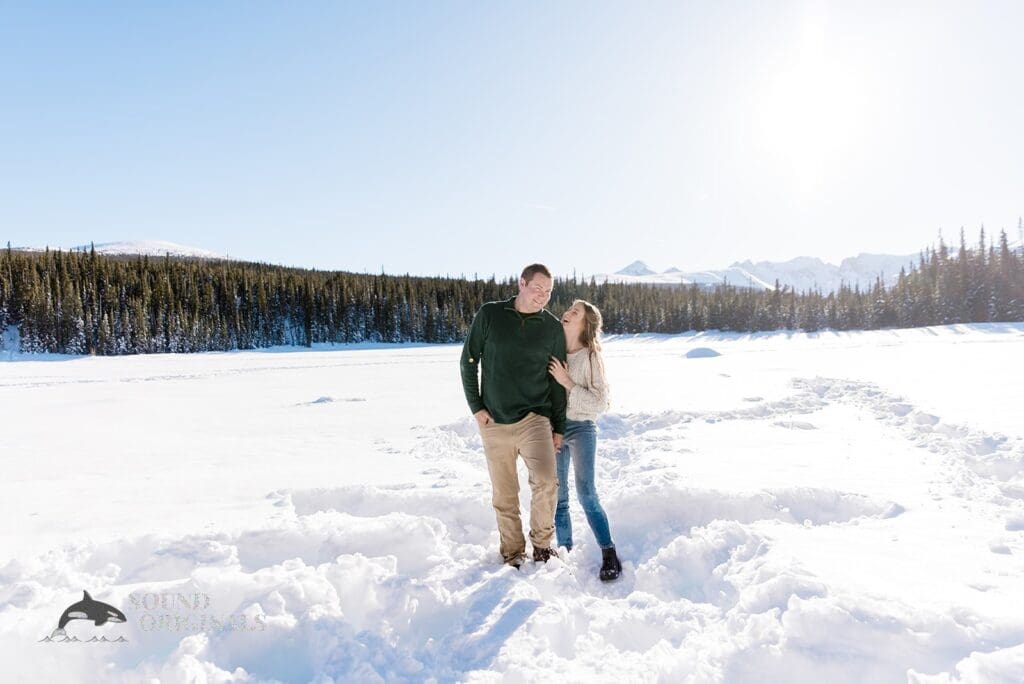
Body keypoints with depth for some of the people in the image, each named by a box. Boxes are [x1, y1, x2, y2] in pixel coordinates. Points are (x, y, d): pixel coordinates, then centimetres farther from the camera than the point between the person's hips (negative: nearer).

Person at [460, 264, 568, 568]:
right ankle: (513, 553, 25)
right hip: (494, 423, 1)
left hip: (534, 418, 0)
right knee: (504, 496, 7)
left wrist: (559, 427, 6)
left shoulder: (552, 327, 1)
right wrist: (476, 407, -2)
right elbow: (468, 362, 4)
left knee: (545, 481, -19)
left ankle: (542, 543, 5)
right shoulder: (489, 314, -1)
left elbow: (557, 381, 7)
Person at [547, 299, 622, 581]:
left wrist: (568, 383, -19)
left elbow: (600, 404, -11)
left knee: (586, 492, -10)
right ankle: (565, 551, 21)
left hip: (581, 428, -4)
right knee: (557, 495, 8)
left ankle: (609, 554, 2)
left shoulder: (591, 357, -9)